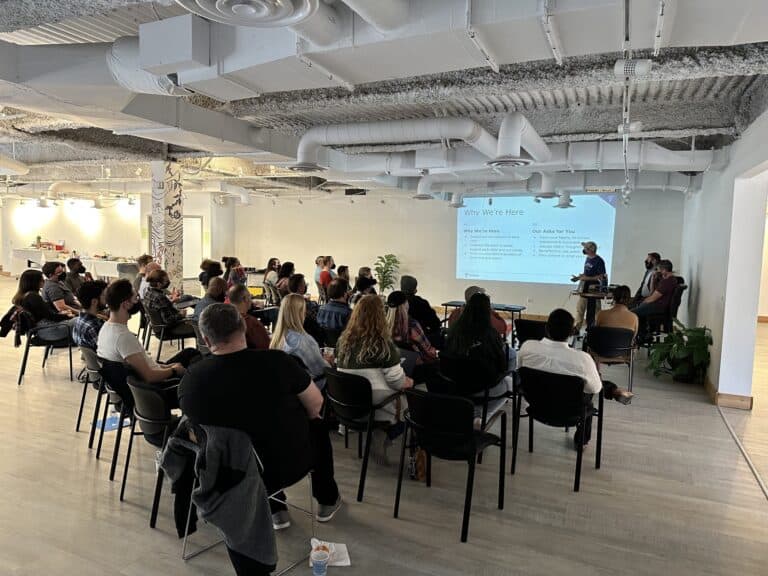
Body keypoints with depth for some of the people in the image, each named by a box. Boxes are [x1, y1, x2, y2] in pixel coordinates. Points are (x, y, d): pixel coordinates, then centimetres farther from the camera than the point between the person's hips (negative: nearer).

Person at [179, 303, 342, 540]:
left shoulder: (188, 380, -18)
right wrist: (306, 418, 13)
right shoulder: (276, 362, -27)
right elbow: (315, 404, -11)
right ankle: (327, 501, 41)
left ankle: (276, 511, 37)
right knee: (317, 427, 27)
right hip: (289, 467, -2)